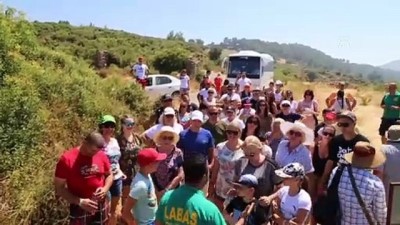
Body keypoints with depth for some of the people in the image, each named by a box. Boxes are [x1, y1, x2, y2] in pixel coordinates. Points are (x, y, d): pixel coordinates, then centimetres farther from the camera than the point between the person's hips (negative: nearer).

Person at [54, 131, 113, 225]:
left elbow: (109, 175, 11)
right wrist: (80, 201, -21)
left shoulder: (102, 155, -4)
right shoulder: (67, 159, -15)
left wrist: (105, 189, -10)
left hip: (101, 206, 4)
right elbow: (59, 188, -12)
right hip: (79, 208, -3)